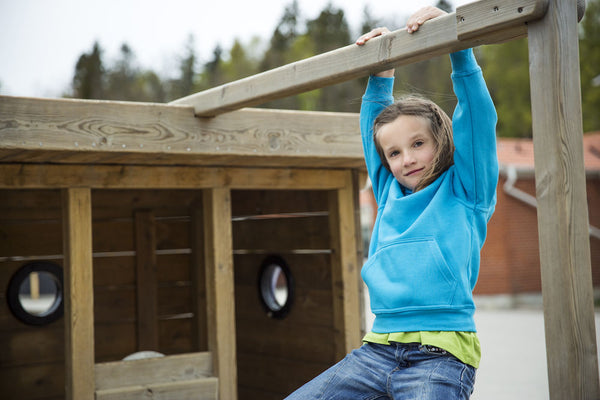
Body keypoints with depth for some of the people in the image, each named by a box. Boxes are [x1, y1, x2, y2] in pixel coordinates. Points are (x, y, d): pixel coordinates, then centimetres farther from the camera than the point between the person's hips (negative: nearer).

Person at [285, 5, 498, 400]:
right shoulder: (390, 193, 18)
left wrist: (457, 45, -4)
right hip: (378, 349, 5)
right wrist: (381, 71, 25)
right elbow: (374, 125, 29)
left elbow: (478, 115, -1)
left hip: (440, 354, -5)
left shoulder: (465, 190, 7)